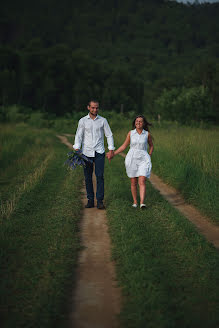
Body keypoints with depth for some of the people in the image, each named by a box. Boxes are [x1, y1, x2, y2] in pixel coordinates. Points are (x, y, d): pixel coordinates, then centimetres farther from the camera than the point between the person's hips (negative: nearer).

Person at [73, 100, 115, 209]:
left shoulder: (103, 120, 5)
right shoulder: (82, 121, 5)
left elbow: (109, 135, 7)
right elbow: (79, 136, 1)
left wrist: (111, 150, -2)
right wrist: (77, 149, -13)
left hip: (99, 152, -1)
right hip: (86, 153, 1)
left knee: (100, 176, -8)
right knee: (88, 177, 3)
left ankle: (100, 201, -4)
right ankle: (90, 200, 11)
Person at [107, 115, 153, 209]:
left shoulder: (147, 134, 0)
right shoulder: (131, 133, 2)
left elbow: (151, 145, 16)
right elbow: (124, 146, 9)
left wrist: (149, 157, 7)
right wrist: (113, 154, 3)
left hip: (143, 160, -1)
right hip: (132, 159, 1)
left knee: (142, 182, -15)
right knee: (133, 182, 7)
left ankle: (142, 203, -22)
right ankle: (135, 202, 22)